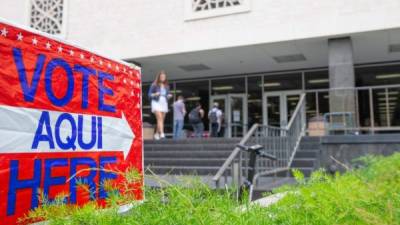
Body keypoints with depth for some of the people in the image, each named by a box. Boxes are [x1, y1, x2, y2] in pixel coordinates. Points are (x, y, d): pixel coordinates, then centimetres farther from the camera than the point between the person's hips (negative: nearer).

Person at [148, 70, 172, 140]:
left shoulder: (166, 86, 13)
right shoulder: (154, 85, 1)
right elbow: (149, 94, 2)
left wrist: (169, 96, -3)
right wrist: (155, 94, -16)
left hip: (164, 103, 5)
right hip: (156, 103, -5)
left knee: (162, 120, 2)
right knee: (160, 118, -18)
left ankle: (156, 134, 15)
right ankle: (162, 133, -27)